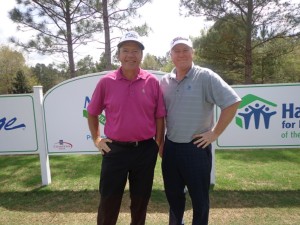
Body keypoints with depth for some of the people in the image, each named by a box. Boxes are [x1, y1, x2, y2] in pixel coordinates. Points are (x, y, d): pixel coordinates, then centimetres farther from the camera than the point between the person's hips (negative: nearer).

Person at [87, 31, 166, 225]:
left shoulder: (153, 82, -4)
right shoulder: (106, 82, -4)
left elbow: (159, 117, 2)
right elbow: (92, 113, 9)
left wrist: (159, 145, 5)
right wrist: (96, 139, 6)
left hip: (145, 150, 1)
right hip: (115, 150, 0)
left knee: (141, 200, 19)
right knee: (108, 201, 13)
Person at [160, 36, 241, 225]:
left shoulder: (205, 77, -9)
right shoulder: (165, 81, 5)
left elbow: (232, 102, -13)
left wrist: (215, 133, -13)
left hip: (196, 148, -5)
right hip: (171, 147, 5)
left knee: (199, 198, 12)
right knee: (173, 195, 22)